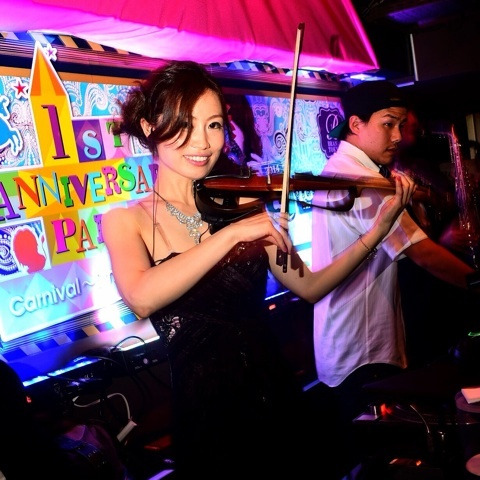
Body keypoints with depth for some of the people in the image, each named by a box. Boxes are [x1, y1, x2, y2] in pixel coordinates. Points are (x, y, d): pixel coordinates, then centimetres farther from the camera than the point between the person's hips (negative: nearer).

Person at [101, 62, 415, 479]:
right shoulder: (126, 220, -7)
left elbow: (309, 287, 0)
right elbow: (142, 299, -28)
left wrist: (378, 230, -10)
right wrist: (233, 233, -30)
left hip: (275, 394, 4)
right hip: (204, 412, -3)